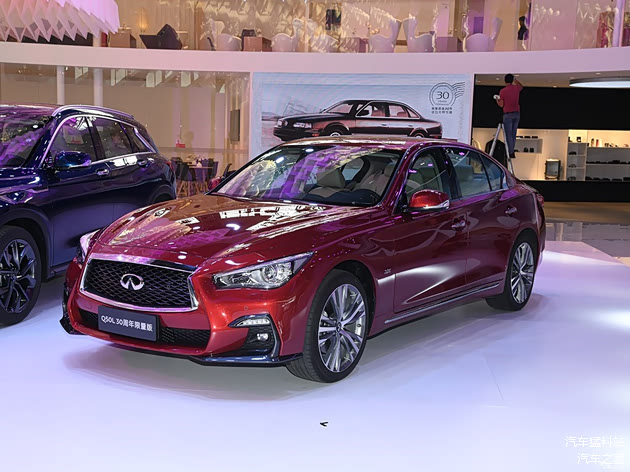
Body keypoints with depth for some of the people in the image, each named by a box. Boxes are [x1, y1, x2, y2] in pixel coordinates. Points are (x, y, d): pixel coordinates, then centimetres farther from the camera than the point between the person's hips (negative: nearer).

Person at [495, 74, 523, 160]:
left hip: (508, 114, -5)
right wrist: (515, 80, 37)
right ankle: (511, 151, 13)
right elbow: (521, 86, 30)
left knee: (508, 134, -2)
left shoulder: (503, 91, -9)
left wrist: (497, 99, 12)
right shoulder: (516, 88, 4)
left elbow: (501, 105, -5)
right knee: (513, 134, 12)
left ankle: (511, 153, -5)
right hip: (517, 114, 5)